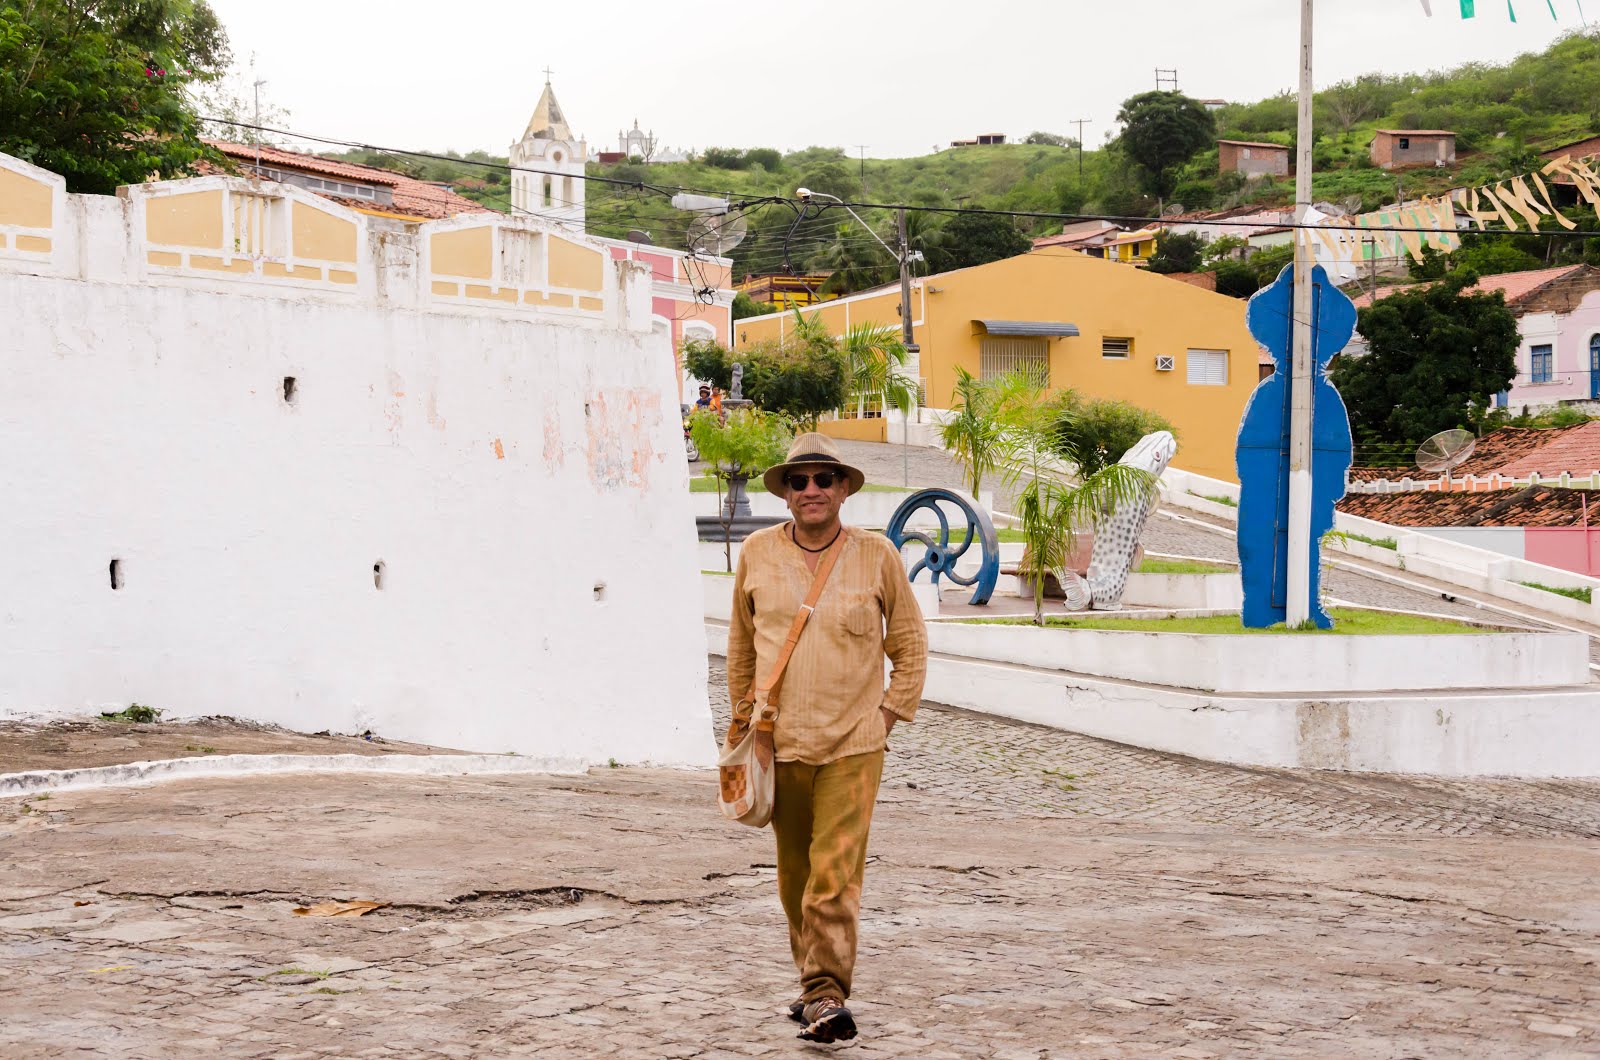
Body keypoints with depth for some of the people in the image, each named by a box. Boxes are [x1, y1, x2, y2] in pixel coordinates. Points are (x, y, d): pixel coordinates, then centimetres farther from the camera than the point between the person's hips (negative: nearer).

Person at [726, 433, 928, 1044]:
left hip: (852, 745, -3)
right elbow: (741, 646, 17)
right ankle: (814, 982, 25)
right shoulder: (757, 553, 5)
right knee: (794, 874, 10)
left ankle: (828, 997, -13)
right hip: (779, 741, 3)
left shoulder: (876, 555, 1)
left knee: (835, 874, -12)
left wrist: (890, 714, 3)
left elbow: (909, 644, 10)